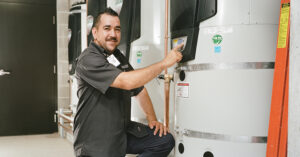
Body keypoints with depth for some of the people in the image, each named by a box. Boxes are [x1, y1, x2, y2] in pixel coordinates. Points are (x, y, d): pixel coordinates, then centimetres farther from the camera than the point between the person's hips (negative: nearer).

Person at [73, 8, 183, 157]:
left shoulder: (118, 57, 13)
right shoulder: (88, 59, -16)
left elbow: (139, 90, 20)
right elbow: (127, 81, -29)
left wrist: (152, 119, 7)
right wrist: (164, 62, -21)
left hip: (123, 132, 8)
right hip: (95, 142, -7)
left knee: (165, 140, -8)